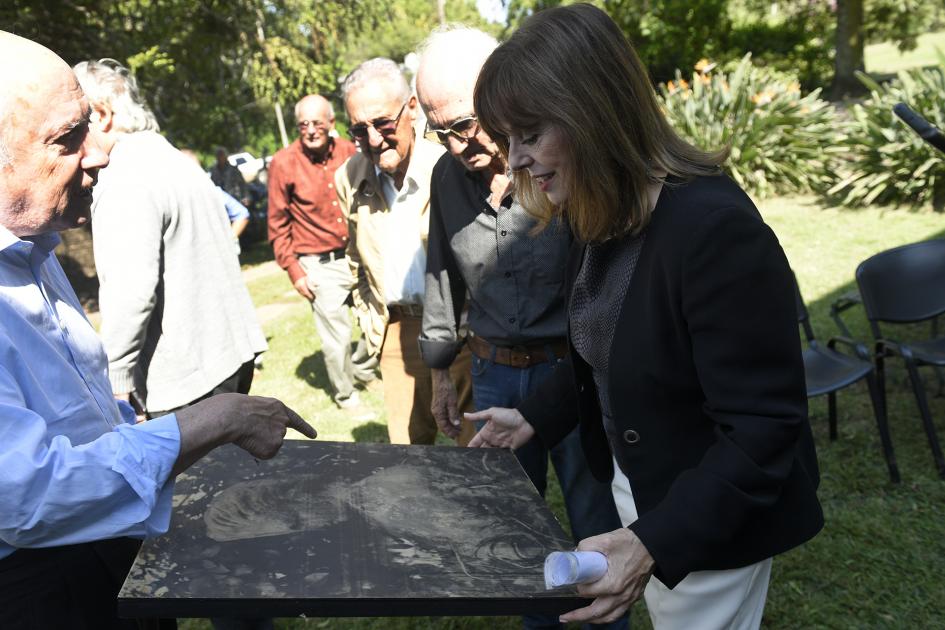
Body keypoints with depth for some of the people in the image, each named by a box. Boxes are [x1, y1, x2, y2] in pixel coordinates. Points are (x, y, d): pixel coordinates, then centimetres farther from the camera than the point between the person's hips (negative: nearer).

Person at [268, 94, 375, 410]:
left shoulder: (348, 151, 0)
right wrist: (294, 271, -6)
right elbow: (278, 226, -3)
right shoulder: (284, 162, -9)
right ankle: (345, 394, 29)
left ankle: (362, 369, 41)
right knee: (337, 336, 4)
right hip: (319, 266, -4)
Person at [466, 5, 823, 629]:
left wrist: (653, 543, -36)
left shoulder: (716, 228, -30)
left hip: (711, 516, -8)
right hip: (636, 484, 8)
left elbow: (763, 430, -29)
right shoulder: (604, 218, -2)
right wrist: (534, 417, 6)